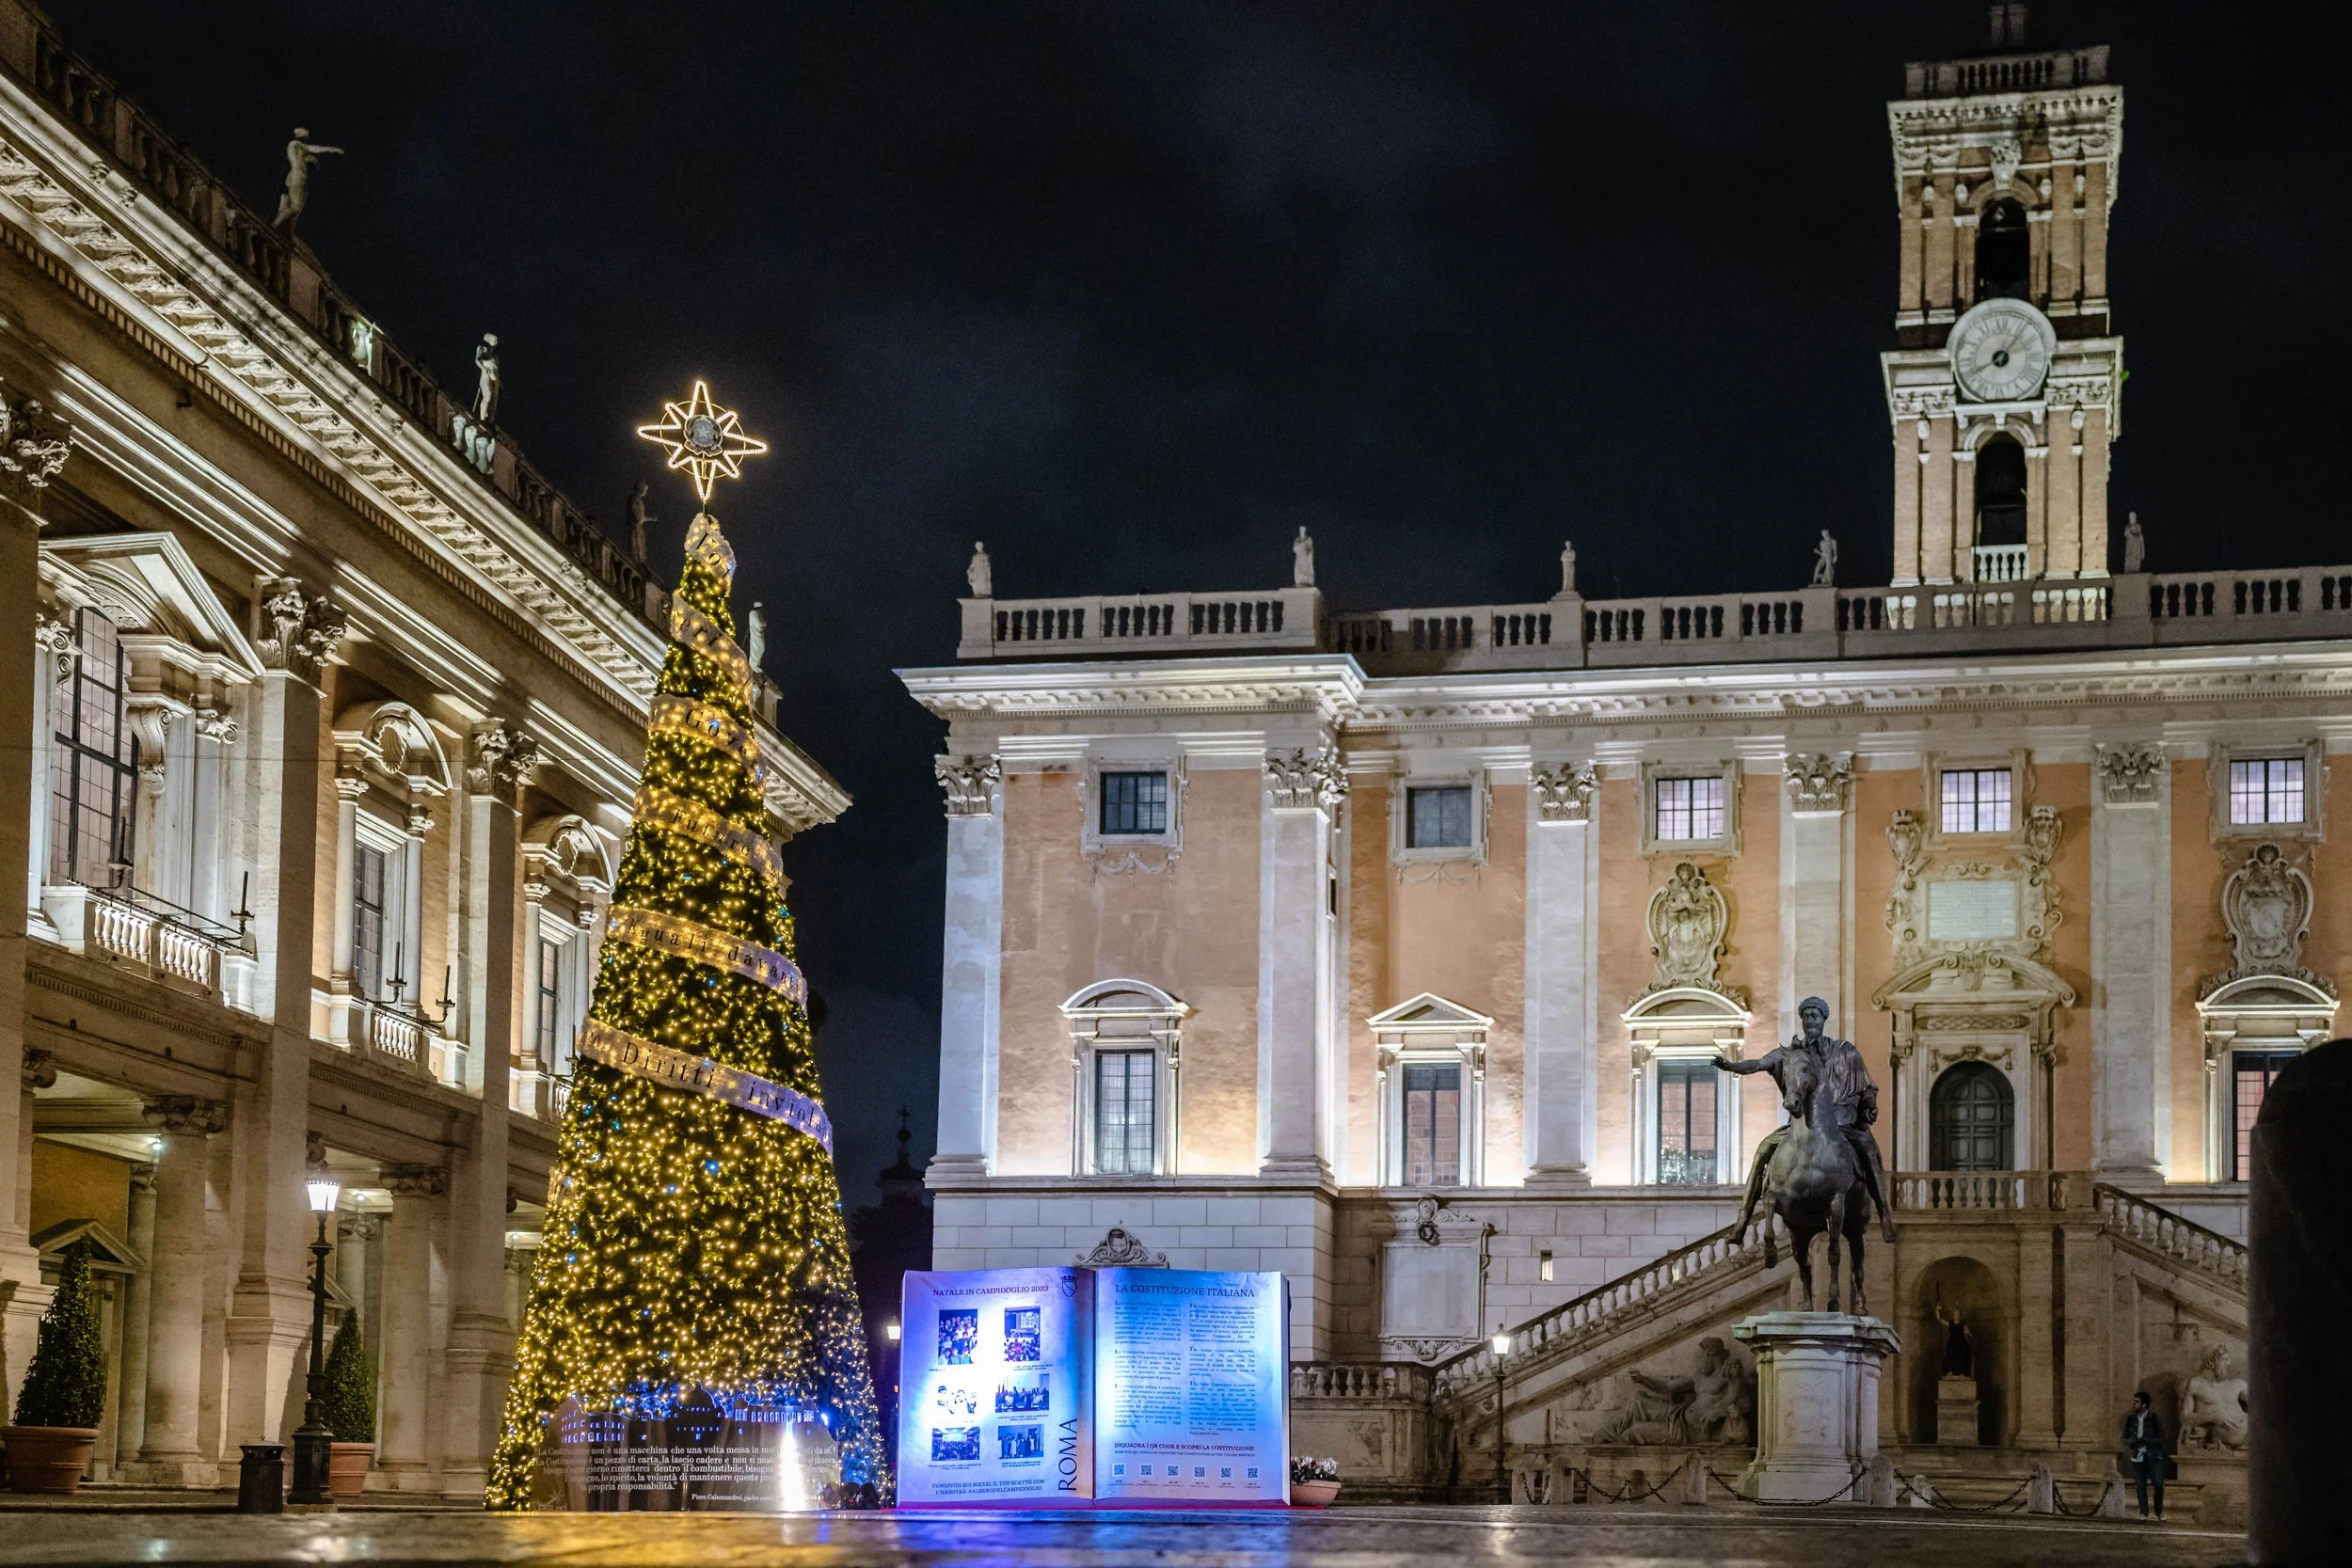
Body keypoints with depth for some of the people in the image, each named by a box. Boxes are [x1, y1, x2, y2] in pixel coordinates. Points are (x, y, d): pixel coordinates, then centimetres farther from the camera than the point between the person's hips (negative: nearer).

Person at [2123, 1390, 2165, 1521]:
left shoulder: (2155, 1419, -5)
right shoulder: (2130, 1419, 6)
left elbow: (2161, 1439, -8)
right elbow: (2124, 1438, 13)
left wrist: (2144, 1440, -19)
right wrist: (2129, 1442, -11)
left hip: (2153, 1457, -3)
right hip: (2137, 1458, 3)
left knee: (2159, 1484, -8)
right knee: (2141, 1486, 3)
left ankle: (2159, 1510, 12)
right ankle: (2143, 1513, 12)